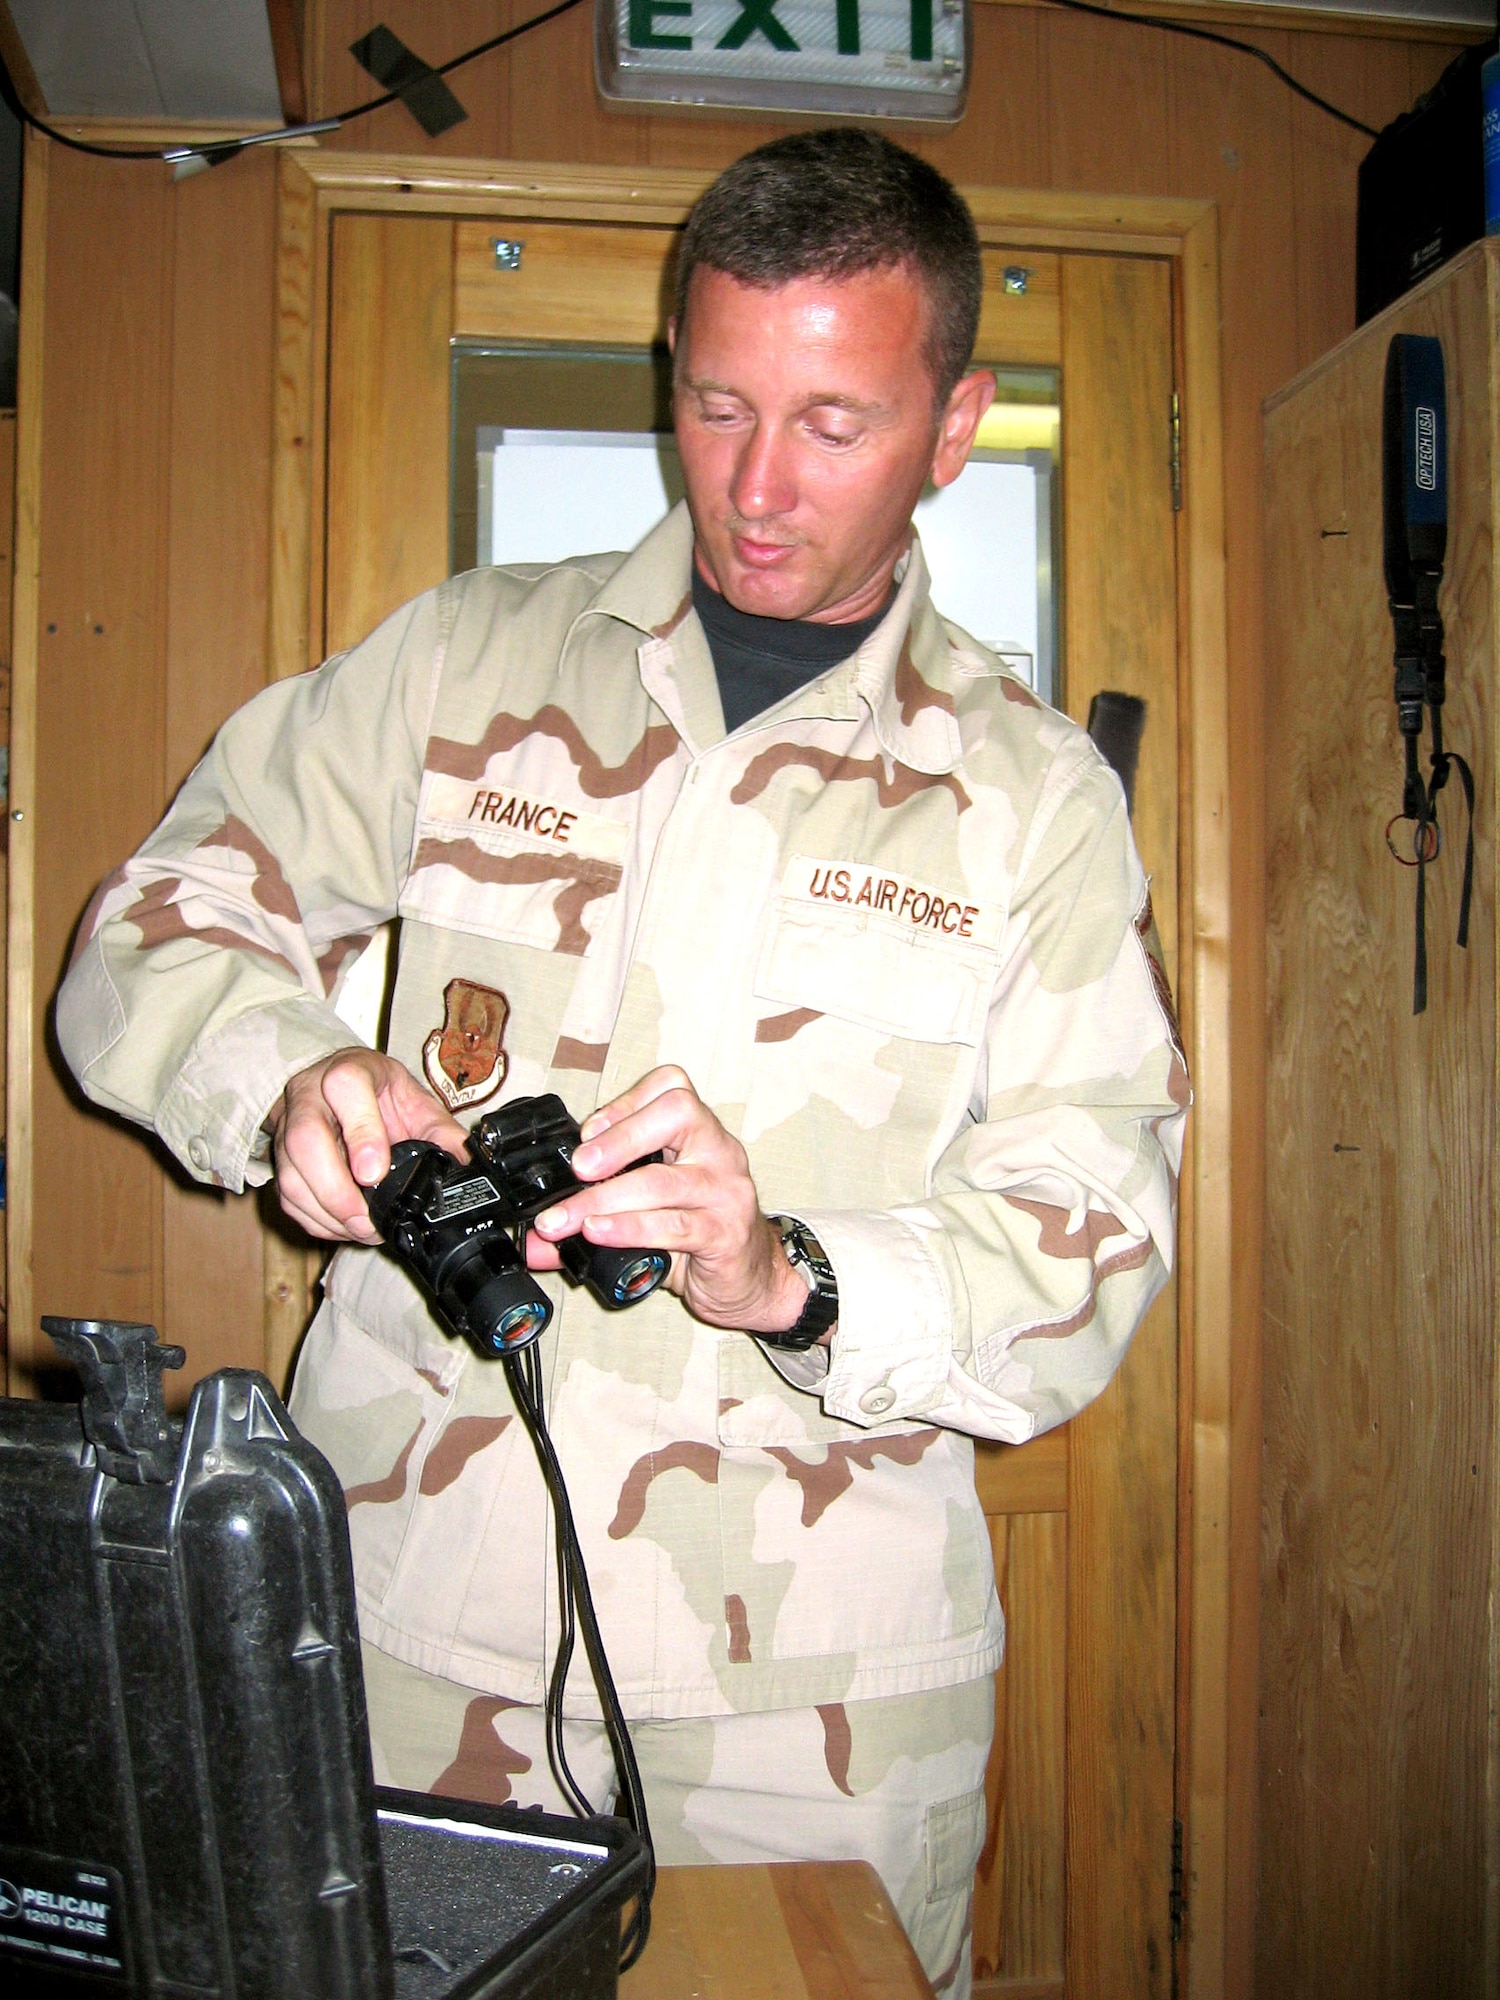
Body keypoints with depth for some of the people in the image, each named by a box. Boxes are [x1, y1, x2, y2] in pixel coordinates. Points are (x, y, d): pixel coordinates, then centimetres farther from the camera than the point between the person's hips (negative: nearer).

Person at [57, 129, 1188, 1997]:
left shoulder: (1034, 792, 2)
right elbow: (155, 934, 5)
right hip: (405, 1599, 1)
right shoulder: (462, 658, 5)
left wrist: (788, 1277, -24)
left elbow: (1091, 1246, -5)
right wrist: (286, 1077, -17)